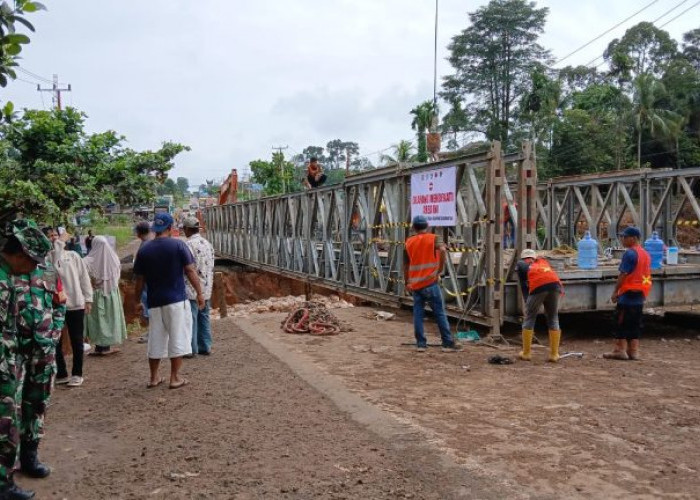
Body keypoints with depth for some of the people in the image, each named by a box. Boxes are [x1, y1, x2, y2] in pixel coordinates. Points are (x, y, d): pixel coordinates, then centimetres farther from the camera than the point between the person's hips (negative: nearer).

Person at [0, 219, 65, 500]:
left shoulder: (47, 272, 2)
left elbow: (59, 306, 13)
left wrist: (51, 337, 4)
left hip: (43, 353, 6)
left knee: (36, 406, 19)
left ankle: (29, 456, 38)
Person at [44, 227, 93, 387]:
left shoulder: (73, 256, 5)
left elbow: (84, 277, 6)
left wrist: (88, 299, 1)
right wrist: (56, 251, -19)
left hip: (75, 304, 1)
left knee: (76, 341, 7)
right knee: (55, 341, 7)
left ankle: (77, 374, 17)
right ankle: (61, 374, 19)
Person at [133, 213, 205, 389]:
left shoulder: (144, 250, 2)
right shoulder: (178, 245, -6)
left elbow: (140, 280, 6)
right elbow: (190, 271, -8)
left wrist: (137, 302, 16)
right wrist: (199, 293, 0)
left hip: (154, 301, 3)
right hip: (177, 300, -3)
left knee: (155, 340, 13)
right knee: (177, 338, 5)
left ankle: (154, 378, 21)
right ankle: (175, 378, 8)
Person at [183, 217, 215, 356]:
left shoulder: (189, 245, -15)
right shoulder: (207, 244, 10)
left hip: (192, 289, -8)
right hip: (206, 288, 8)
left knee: (191, 319, -1)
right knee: (204, 317, 13)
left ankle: (192, 348, 4)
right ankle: (205, 347, 18)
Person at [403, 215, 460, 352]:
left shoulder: (409, 242, 10)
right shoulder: (433, 238, 1)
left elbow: (406, 265, 15)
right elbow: (443, 250, -20)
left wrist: (407, 282, 26)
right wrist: (439, 270, -12)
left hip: (415, 284, 3)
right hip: (430, 283, -3)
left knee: (418, 314, 8)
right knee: (440, 313, 2)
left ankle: (420, 344, 8)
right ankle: (448, 343, 4)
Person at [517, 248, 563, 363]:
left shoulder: (521, 264, 28)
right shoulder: (543, 260, 37)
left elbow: (523, 286, 21)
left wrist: (527, 302, 26)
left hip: (538, 286, -3)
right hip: (555, 284, 3)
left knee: (529, 318, 11)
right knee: (553, 320, 15)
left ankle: (526, 353, 16)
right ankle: (554, 354, 17)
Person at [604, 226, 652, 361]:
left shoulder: (629, 253, -15)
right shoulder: (646, 254, 13)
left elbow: (623, 274, -18)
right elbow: (646, 275, 17)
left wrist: (615, 291, -12)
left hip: (628, 294, -9)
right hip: (640, 295, 9)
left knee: (621, 322, -2)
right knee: (635, 323, 12)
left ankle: (620, 350, -2)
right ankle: (633, 351, 13)